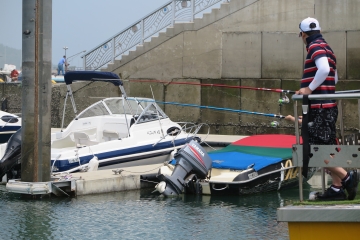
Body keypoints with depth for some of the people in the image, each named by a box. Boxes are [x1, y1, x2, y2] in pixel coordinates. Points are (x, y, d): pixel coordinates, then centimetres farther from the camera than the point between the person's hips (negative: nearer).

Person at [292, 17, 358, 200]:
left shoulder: (315, 47, -11)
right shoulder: (326, 48, 19)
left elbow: (324, 69, -29)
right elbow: (334, 78, 25)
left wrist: (310, 88, -21)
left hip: (320, 108, -10)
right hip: (327, 105, 10)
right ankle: (337, 188, 12)